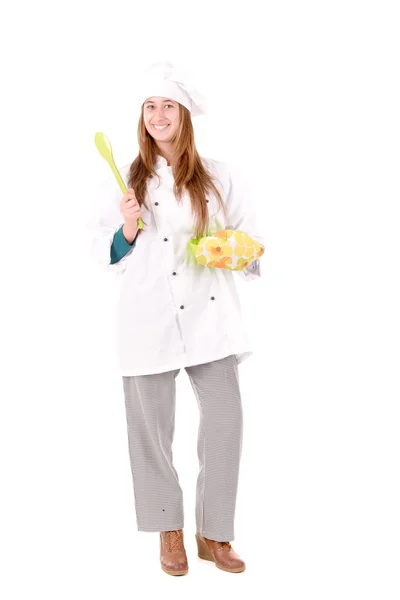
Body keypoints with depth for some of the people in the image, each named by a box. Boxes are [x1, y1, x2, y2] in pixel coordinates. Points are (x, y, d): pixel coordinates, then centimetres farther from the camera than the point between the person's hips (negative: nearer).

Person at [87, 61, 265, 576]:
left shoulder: (220, 178, 9)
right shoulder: (124, 181, 7)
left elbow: (251, 240, 13)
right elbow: (105, 253, 7)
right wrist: (127, 231, -11)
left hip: (209, 314, 1)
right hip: (149, 316, 0)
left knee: (225, 417, -2)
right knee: (152, 427, 5)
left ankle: (213, 534, 17)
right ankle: (169, 533, 25)